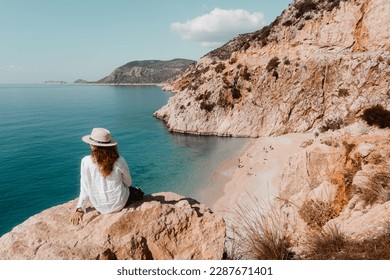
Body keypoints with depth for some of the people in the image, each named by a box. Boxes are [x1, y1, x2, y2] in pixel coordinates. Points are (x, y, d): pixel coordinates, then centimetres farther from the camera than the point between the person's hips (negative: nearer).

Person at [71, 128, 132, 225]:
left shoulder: (86, 161, -17)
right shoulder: (120, 161, -17)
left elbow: (85, 188, -10)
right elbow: (128, 183, -1)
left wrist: (79, 209, 3)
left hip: (100, 208, 1)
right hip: (119, 205, -1)